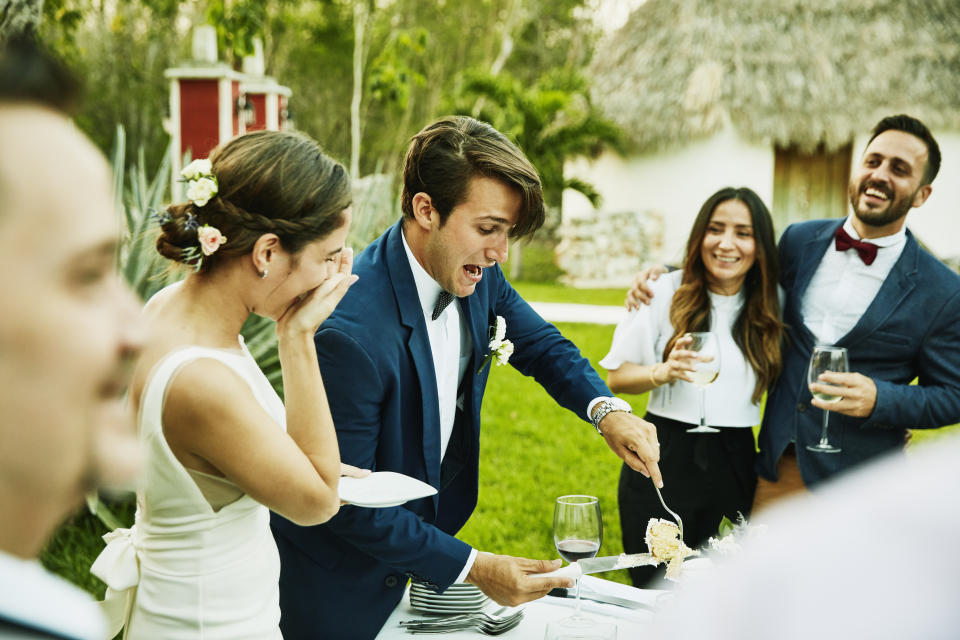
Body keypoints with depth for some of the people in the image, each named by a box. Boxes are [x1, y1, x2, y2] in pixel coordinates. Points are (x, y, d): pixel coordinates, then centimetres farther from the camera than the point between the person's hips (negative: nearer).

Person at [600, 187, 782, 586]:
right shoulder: (665, 292, -4)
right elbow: (616, 377, -2)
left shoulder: (769, 306, 5)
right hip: (664, 462, -2)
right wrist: (663, 373, -20)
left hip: (734, 461, 3)